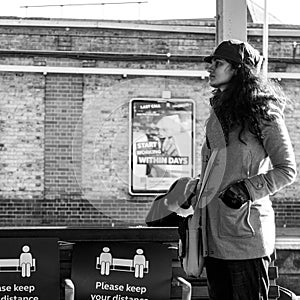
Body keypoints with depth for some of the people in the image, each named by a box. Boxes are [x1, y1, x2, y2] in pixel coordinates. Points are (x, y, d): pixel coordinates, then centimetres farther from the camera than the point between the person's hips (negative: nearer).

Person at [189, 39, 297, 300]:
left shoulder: (262, 113, -6)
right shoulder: (217, 114, 16)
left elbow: (287, 170, -8)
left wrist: (246, 189, -17)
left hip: (246, 232, -7)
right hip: (214, 234, 7)